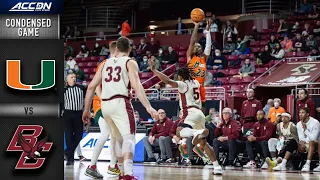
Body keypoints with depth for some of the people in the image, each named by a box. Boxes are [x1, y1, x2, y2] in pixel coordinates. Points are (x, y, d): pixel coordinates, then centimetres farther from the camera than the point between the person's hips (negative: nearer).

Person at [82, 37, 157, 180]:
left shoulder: (106, 63, 20)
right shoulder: (130, 63, 4)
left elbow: (91, 86, 17)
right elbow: (136, 86, -11)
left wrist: (86, 109, 24)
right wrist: (148, 107, -17)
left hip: (105, 104, 6)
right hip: (120, 103, -6)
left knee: (120, 139, 22)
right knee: (129, 137, -12)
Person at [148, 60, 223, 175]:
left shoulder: (183, 84, -2)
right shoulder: (195, 83, 20)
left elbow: (168, 81, -16)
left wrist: (154, 70, -12)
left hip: (191, 113, -8)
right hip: (199, 113, 8)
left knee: (179, 131, -32)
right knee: (203, 143, 17)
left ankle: (199, 132, -60)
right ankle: (217, 167, 11)